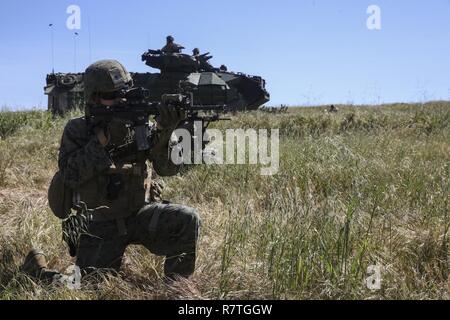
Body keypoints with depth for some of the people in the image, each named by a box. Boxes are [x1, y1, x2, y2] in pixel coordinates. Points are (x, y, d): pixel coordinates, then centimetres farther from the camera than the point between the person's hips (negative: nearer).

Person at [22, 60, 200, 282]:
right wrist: (104, 138, -23)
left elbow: (169, 168, -8)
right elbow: (69, 176, -17)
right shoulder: (77, 129, -3)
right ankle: (36, 265, 22)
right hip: (98, 227, -2)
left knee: (188, 219, -21)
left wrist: (164, 131, -27)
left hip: (139, 215, 2)